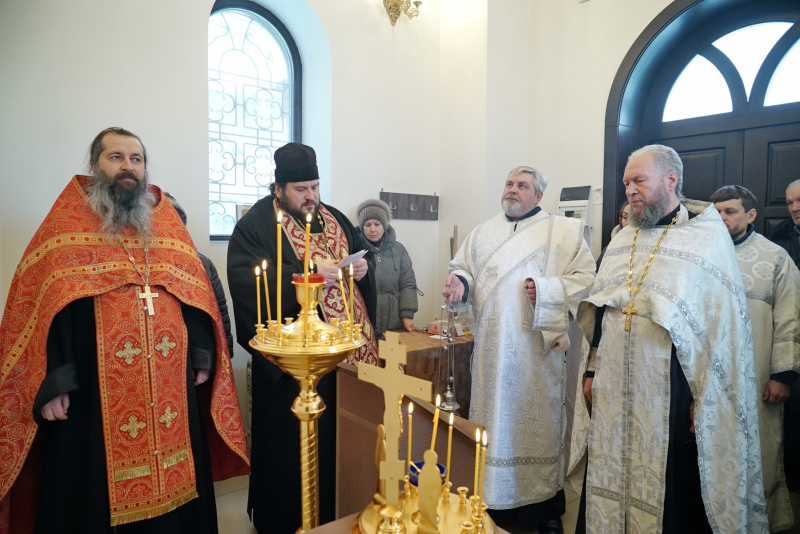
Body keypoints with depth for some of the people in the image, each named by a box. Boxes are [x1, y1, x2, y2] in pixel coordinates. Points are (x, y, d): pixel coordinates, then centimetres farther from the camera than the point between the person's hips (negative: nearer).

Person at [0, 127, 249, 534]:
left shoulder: (167, 221, 12)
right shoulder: (67, 223, 2)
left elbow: (195, 292, 10)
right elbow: (41, 302, -5)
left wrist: (202, 357, 2)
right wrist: (51, 382, -13)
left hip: (171, 388, 3)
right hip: (94, 390, -3)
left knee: (172, 485, 14)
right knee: (97, 495, 10)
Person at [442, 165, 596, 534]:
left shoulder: (563, 231, 5)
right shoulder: (483, 233, 15)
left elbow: (585, 277, -1)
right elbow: (462, 267, 12)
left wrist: (548, 290, -15)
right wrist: (460, 282, -9)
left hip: (538, 349, -2)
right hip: (492, 350, 3)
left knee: (539, 423, 6)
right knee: (495, 421, 7)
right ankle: (494, 502, 22)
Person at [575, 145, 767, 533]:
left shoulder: (709, 238, -5)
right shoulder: (622, 241, 12)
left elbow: (726, 325, -8)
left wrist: (706, 398, -11)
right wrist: (593, 370, 11)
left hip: (670, 393, -5)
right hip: (614, 392, 5)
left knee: (673, 494, 8)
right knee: (611, 485, 13)